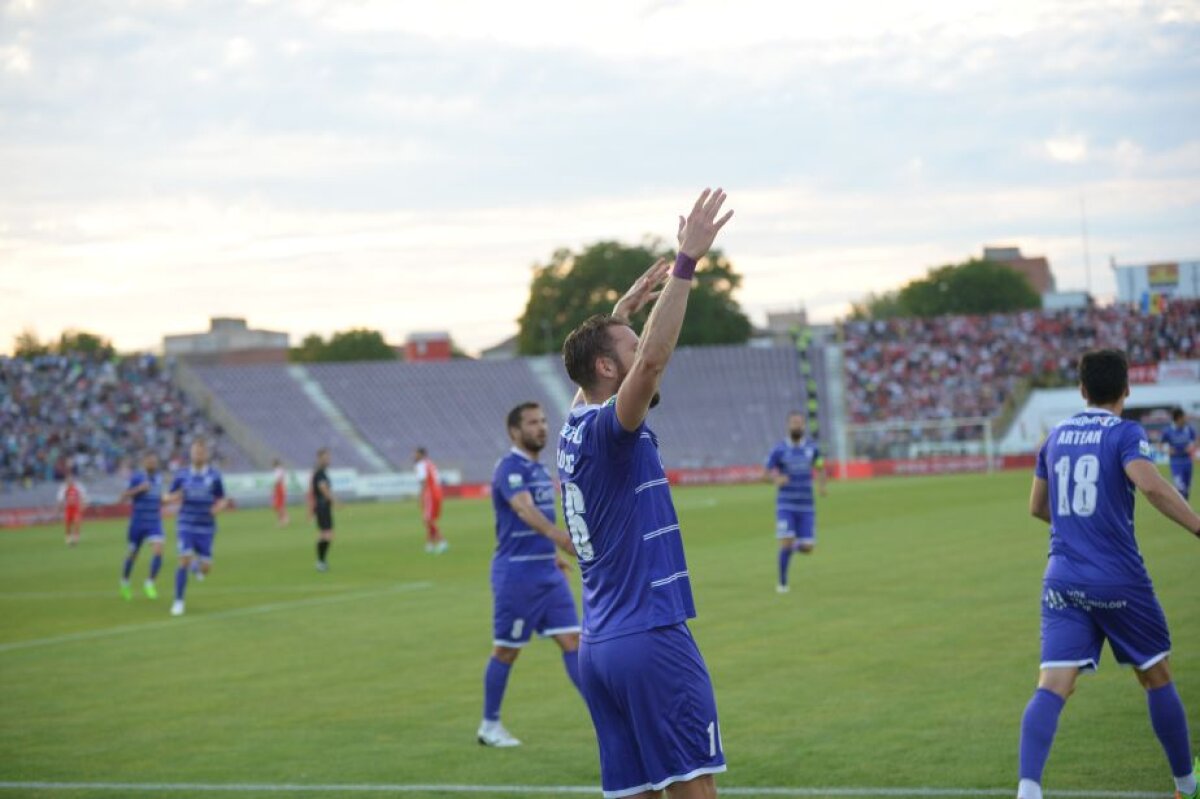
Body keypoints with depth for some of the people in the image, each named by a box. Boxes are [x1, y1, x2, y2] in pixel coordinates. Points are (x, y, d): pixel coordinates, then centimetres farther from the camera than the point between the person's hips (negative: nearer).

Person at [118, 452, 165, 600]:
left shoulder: (158, 477, 7)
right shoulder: (136, 477, -9)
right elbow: (123, 497, -14)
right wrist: (138, 489, -25)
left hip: (155, 523, 3)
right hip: (138, 523, -3)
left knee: (158, 552, -17)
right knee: (133, 554, 10)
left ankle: (150, 583, -3)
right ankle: (124, 582, 35)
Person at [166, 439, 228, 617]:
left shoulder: (214, 476, -2)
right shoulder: (182, 475, 1)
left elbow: (222, 501, 5)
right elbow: (168, 497, 8)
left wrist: (219, 507, -20)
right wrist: (175, 497, -17)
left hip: (206, 528, 0)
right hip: (186, 526, 0)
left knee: (205, 569, 0)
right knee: (184, 561, -18)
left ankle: (199, 564, 39)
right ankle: (178, 602, -7)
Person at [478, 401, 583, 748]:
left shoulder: (538, 469, 14)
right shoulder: (510, 468, -15)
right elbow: (524, 509, -32)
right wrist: (556, 534, -48)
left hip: (547, 573, 8)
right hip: (516, 573, -8)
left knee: (572, 640, 0)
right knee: (506, 651, 3)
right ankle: (489, 726, 16)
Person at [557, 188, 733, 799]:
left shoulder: (576, 430, 13)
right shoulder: (609, 430, -11)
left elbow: (594, 350, 33)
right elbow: (654, 359, -27)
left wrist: (626, 306, 40)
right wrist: (686, 263, -25)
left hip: (599, 647, 9)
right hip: (652, 637, -9)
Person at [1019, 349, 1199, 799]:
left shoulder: (1056, 437, 12)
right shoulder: (1125, 433, -5)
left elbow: (1037, 506, 24)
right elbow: (1149, 484, -24)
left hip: (1063, 580, 4)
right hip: (1119, 580, -4)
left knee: (1052, 686, -8)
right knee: (1157, 679, 15)